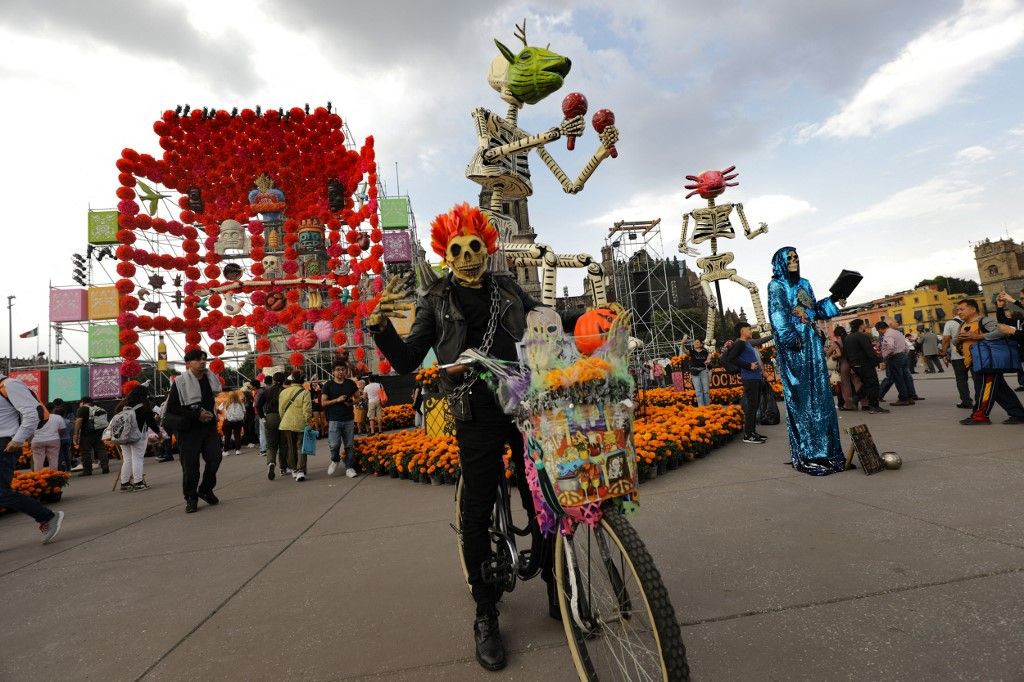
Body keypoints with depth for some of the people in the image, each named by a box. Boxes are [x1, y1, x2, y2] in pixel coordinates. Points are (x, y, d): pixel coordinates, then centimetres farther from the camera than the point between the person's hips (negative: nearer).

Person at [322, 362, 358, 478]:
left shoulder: (350, 383, 8)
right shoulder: (328, 385, 0)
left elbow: (357, 398, 16)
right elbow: (323, 403, -2)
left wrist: (352, 402, -6)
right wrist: (337, 400, -15)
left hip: (349, 419, 2)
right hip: (334, 420, -2)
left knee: (350, 445, 4)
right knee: (334, 444, -10)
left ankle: (349, 467, 16)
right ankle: (335, 460, 20)